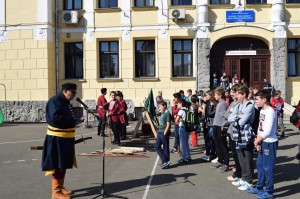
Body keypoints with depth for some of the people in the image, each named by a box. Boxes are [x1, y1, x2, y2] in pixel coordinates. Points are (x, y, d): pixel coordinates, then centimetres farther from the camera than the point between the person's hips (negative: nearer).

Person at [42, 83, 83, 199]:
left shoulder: (66, 102, 14)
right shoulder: (55, 101, -15)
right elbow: (55, 118, -27)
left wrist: (75, 120, 4)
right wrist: (74, 121, -25)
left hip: (66, 139, 9)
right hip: (57, 139, -9)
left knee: (64, 164, 17)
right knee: (58, 165, -4)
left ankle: (60, 186, 29)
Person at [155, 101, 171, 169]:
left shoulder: (167, 114, -13)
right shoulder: (162, 113, 13)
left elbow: (168, 125, -16)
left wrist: (164, 134, -17)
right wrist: (159, 132, 16)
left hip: (164, 133, -9)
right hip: (159, 132, 9)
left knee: (165, 148, 0)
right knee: (157, 146, 9)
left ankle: (166, 162, 10)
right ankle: (164, 161, 14)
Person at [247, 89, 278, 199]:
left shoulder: (270, 112, -18)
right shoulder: (262, 111, 9)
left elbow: (267, 131, -21)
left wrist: (257, 141, -9)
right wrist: (258, 141, -1)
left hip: (270, 143, -9)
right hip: (262, 142, 9)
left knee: (268, 167, 0)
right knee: (260, 165, 17)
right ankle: (259, 187, 31)